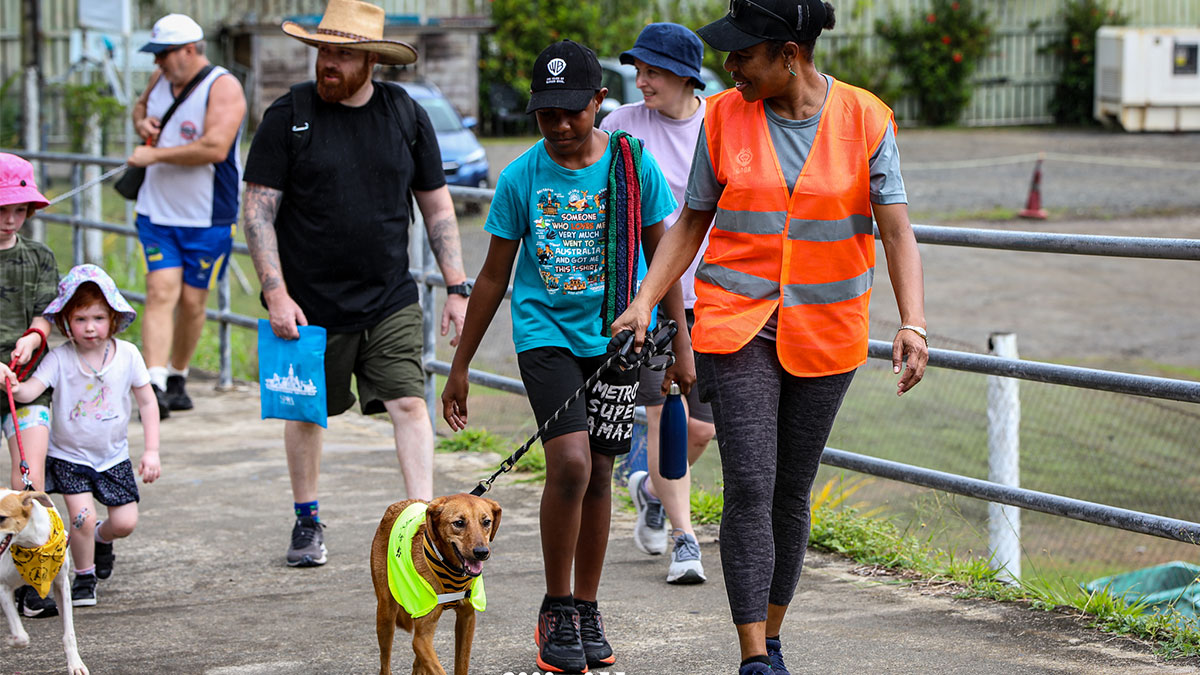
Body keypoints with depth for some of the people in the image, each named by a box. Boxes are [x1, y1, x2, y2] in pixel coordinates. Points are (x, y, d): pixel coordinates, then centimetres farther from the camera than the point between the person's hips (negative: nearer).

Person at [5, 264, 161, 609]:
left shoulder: (127, 355, -10)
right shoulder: (60, 358, -15)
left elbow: (148, 402, -2)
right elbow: (31, 389, -27)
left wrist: (151, 451, -6)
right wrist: (15, 388, -51)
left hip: (114, 455, 2)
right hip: (69, 455, -2)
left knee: (125, 522, -1)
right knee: (82, 516, -17)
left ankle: (101, 539, 36)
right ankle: (84, 575, 10)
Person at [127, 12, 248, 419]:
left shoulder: (223, 88, -14)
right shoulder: (161, 78, 7)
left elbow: (215, 148, -27)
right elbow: (141, 105, 30)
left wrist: (154, 155, -20)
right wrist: (141, 123, 5)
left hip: (207, 218, -4)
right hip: (158, 213, 4)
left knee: (192, 300, 5)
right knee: (161, 293, -10)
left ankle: (177, 377, 25)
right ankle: (154, 386, -19)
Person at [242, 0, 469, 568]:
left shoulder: (406, 115, 4)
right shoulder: (288, 115, -4)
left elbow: (437, 207, 10)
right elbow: (258, 210, -5)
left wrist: (457, 289, 5)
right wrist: (275, 294, -13)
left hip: (391, 302, 1)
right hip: (310, 303, -1)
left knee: (409, 403, -10)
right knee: (306, 412, 11)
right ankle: (307, 522, 30)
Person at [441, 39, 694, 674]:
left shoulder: (634, 165, -3)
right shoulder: (521, 177, -4)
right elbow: (494, 274, 4)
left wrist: (681, 345, 6)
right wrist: (459, 366, 6)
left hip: (615, 336, 2)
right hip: (545, 332, -1)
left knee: (598, 473, 6)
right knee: (570, 463, -18)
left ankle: (586, 610, 23)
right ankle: (555, 610, -2)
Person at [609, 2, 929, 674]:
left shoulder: (865, 120, -4)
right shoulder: (725, 117, 0)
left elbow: (898, 233, -6)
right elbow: (692, 222, 8)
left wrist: (913, 324, -19)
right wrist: (646, 300, -3)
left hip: (825, 334, 0)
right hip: (736, 324, 0)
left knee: (792, 493, 8)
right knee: (749, 489, -11)